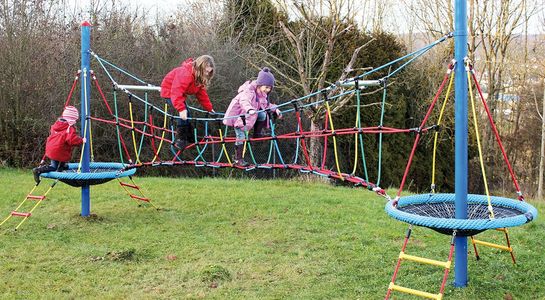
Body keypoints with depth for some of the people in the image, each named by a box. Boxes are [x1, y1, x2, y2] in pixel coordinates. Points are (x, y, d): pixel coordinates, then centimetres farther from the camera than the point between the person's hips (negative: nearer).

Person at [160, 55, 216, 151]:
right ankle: (179, 139, -14)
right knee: (184, 114, -22)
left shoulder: (200, 77, -5)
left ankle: (190, 139, 13)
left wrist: (209, 108, -1)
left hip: (180, 93, 9)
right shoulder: (186, 73, -35)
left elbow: (201, 93, 2)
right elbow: (177, 91, -42)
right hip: (170, 91, -9)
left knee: (187, 114, 4)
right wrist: (181, 109, -48)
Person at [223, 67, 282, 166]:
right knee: (241, 137, -9)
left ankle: (258, 133, 0)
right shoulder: (249, 91, -30)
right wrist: (250, 110, -69)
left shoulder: (262, 93, -2)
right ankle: (238, 159, 0)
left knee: (263, 115, -18)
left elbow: (266, 104, 12)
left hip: (248, 114, 7)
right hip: (238, 115, -7)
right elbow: (244, 101, -50)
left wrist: (275, 109, -4)